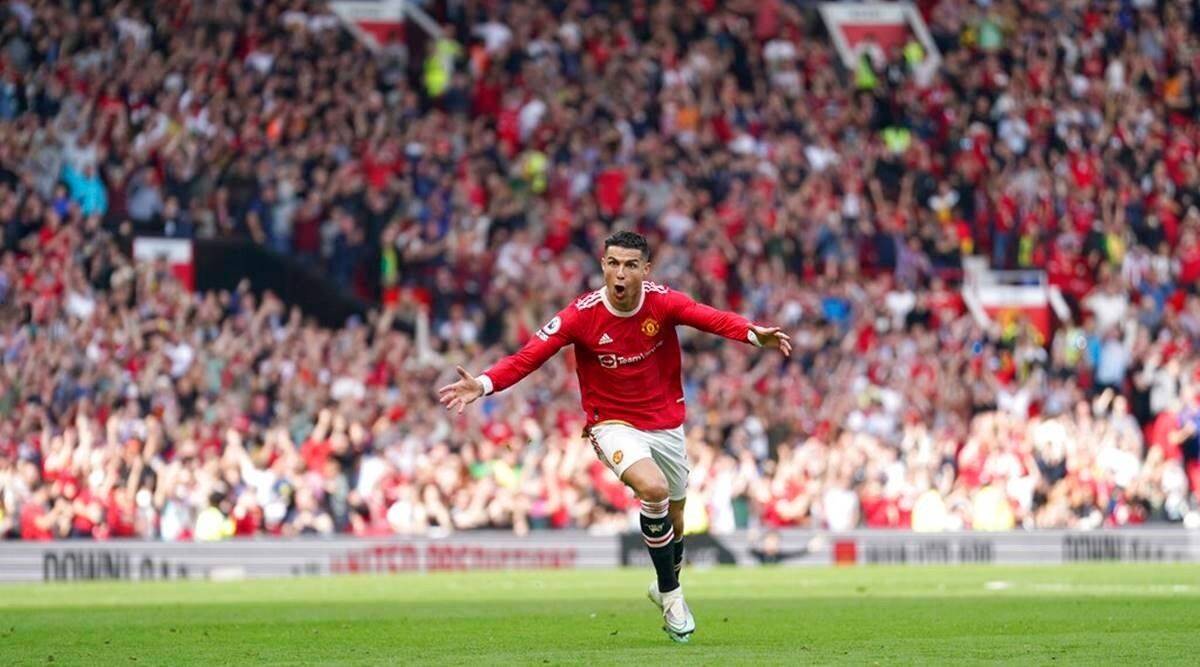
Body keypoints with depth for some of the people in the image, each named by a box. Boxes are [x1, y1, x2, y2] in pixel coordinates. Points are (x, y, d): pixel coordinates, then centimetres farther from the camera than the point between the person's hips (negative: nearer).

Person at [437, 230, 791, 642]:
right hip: (613, 424, -3)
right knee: (654, 488, -30)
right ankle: (671, 593, -13)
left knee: (674, 521, 14)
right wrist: (484, 384, -37)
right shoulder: (582, 315, -17)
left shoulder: (663, 302, -13)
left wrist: (753, 334, -48)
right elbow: (529, 356, -21)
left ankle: (667, 587, 46)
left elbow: (712, 318, -29)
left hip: (666, 423, 3)